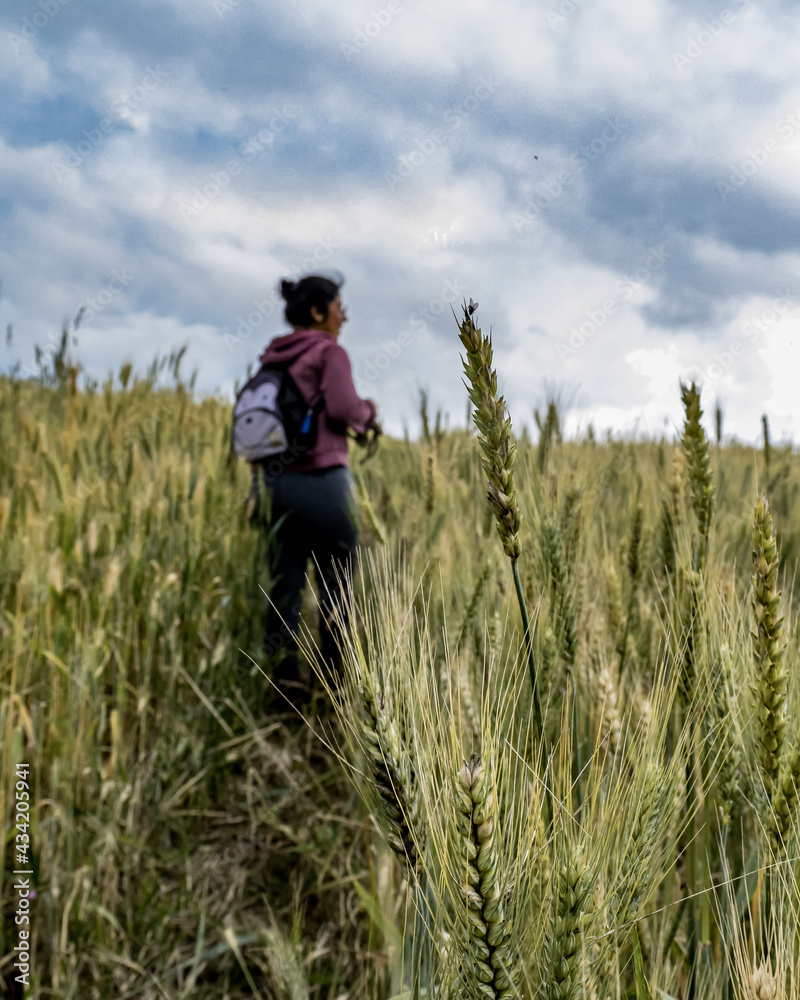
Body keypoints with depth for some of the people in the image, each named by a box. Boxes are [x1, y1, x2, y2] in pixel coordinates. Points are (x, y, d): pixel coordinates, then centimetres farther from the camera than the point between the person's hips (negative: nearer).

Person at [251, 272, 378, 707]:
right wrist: (368, 411, 2)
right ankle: (336, 678, 11)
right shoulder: (329, 351, -4)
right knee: (336, 586, 4)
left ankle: (284, 678, 7)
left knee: (285, 584, 7)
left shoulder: (272, 358, 15)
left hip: (275, 480, 6)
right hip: (322, 480, -6)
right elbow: (343, 409, -17)